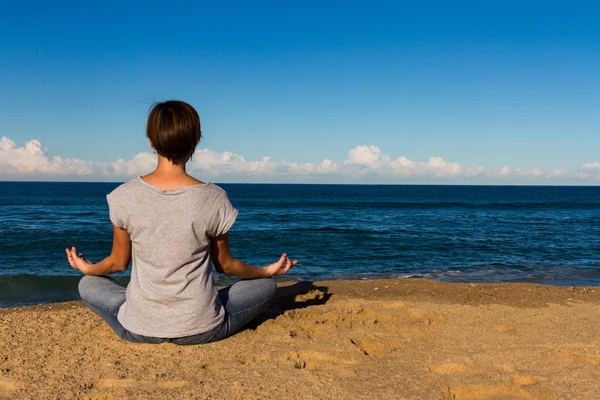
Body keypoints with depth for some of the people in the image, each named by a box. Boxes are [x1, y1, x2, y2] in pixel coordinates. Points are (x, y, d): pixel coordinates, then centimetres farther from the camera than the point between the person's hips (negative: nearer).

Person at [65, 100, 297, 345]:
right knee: (267, 286, 19)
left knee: (88, 284, 28)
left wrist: (87, 268, 26)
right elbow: (225, 265, -1)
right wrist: (268, 271, 18)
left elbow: (118, 262, 3)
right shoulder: (213, 199, -15)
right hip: (201, 330, -1)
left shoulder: (125, 196, -12)